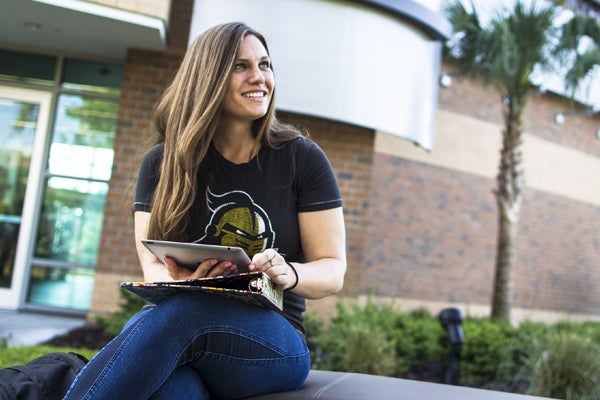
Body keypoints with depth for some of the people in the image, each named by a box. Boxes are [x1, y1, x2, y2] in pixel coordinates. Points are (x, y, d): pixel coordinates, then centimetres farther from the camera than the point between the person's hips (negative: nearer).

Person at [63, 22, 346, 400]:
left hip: (273, 343, 0)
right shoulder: (163, 163, 6)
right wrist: (179, 280, -22)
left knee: (178, 313, -36)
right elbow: (153, 266, 3)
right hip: (171, 324, 1)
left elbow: (333, 270, 2)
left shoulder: (302, 158, 3)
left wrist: (288, 274, -22)